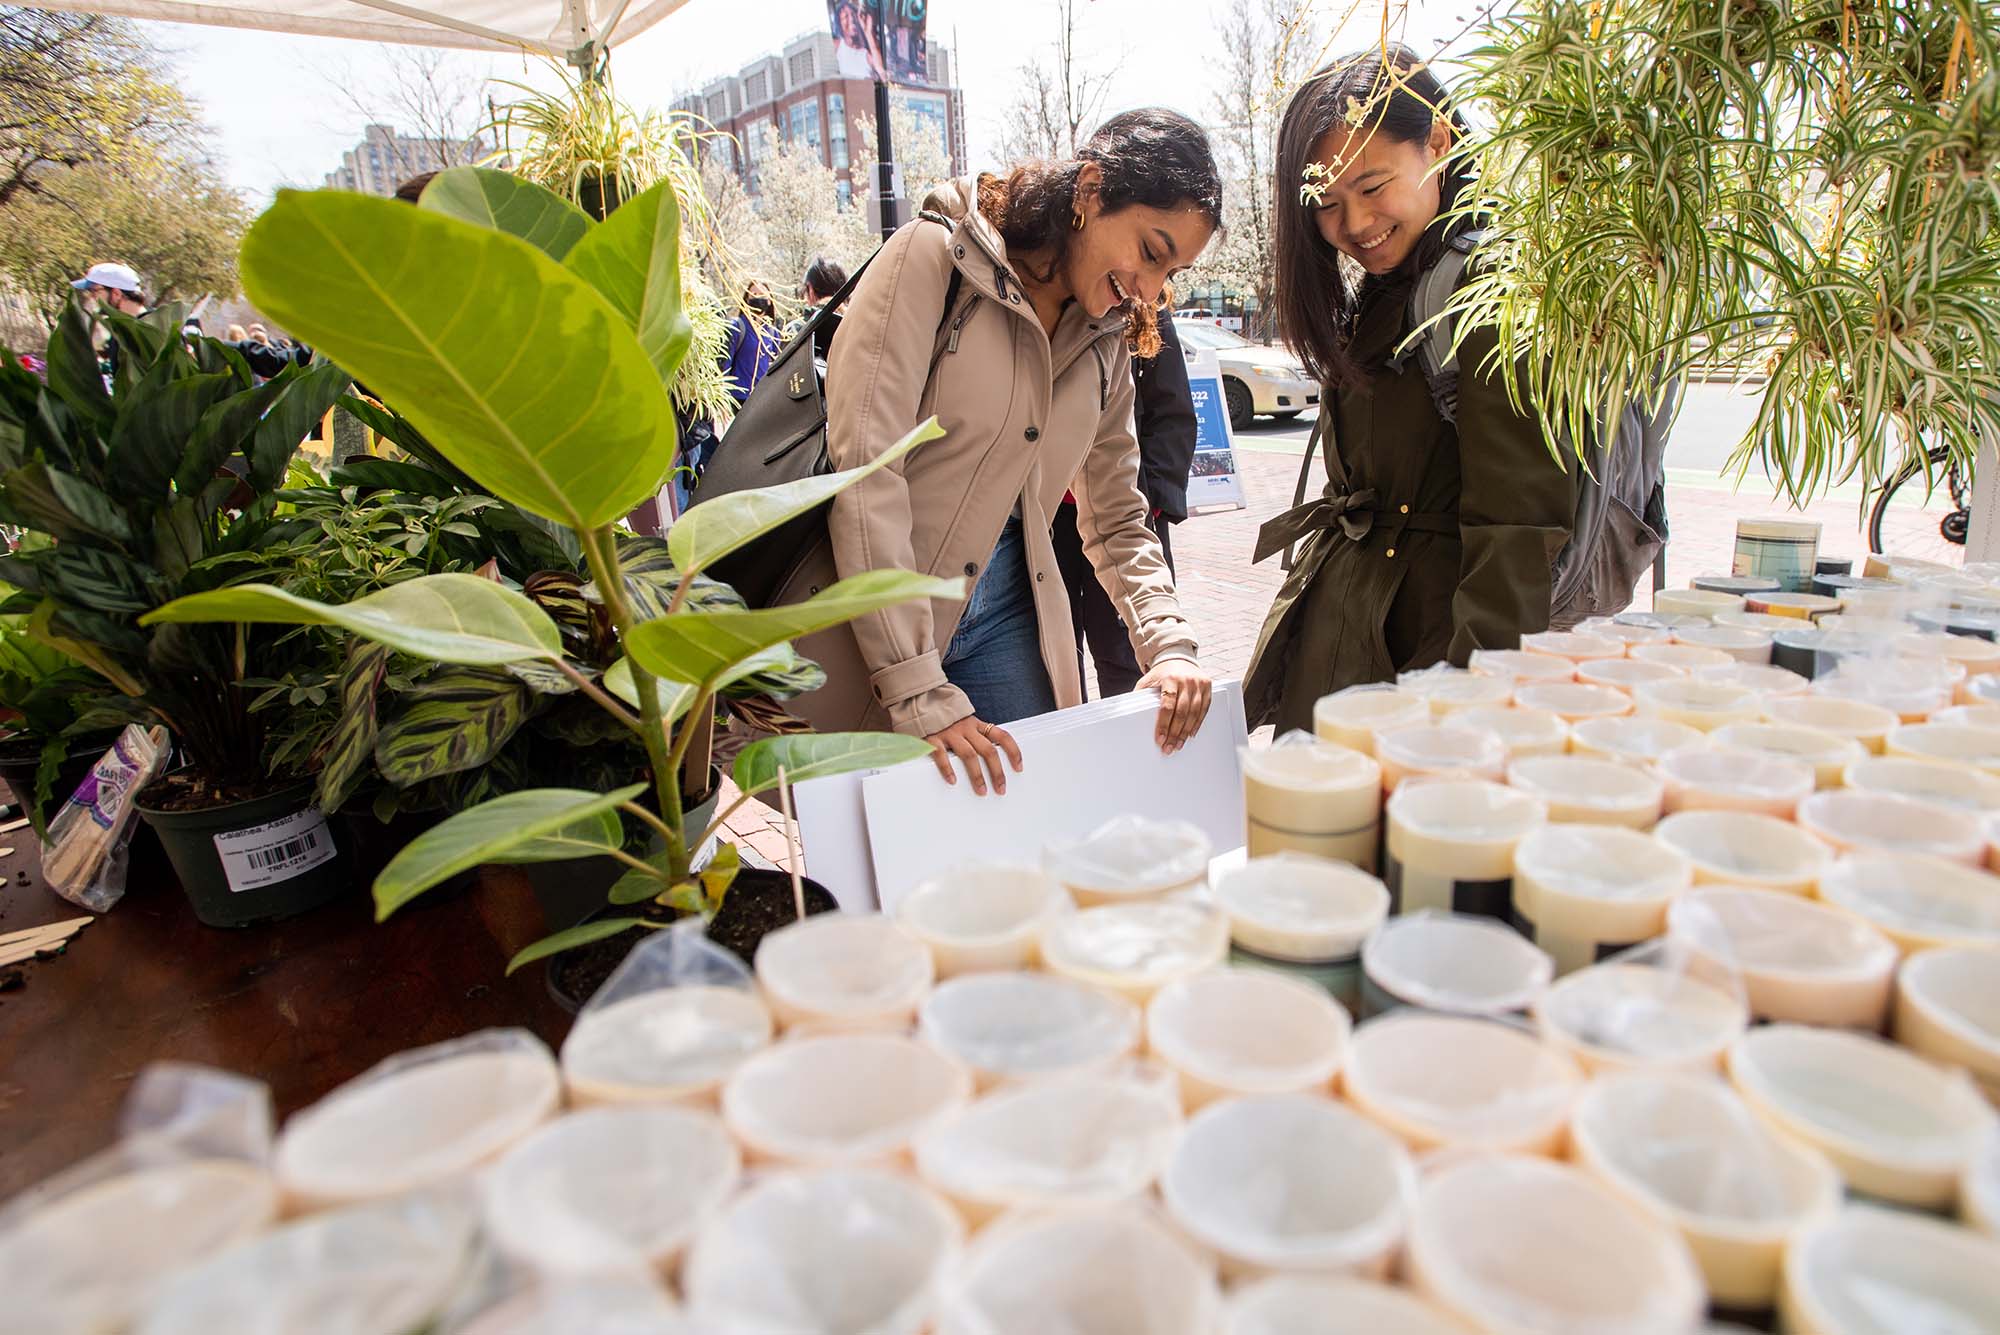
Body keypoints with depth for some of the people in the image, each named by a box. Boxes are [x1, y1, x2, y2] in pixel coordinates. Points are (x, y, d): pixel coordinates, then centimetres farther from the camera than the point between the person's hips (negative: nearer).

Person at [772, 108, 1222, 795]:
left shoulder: (1108, 340, 10)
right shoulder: (935, 257, -10)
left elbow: (1117, 522, 14)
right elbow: (864, 473, -20)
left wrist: (1169, 645, -4)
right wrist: (920, 695, -24)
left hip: (1003, 612, 6)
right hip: (866, 627, -5)